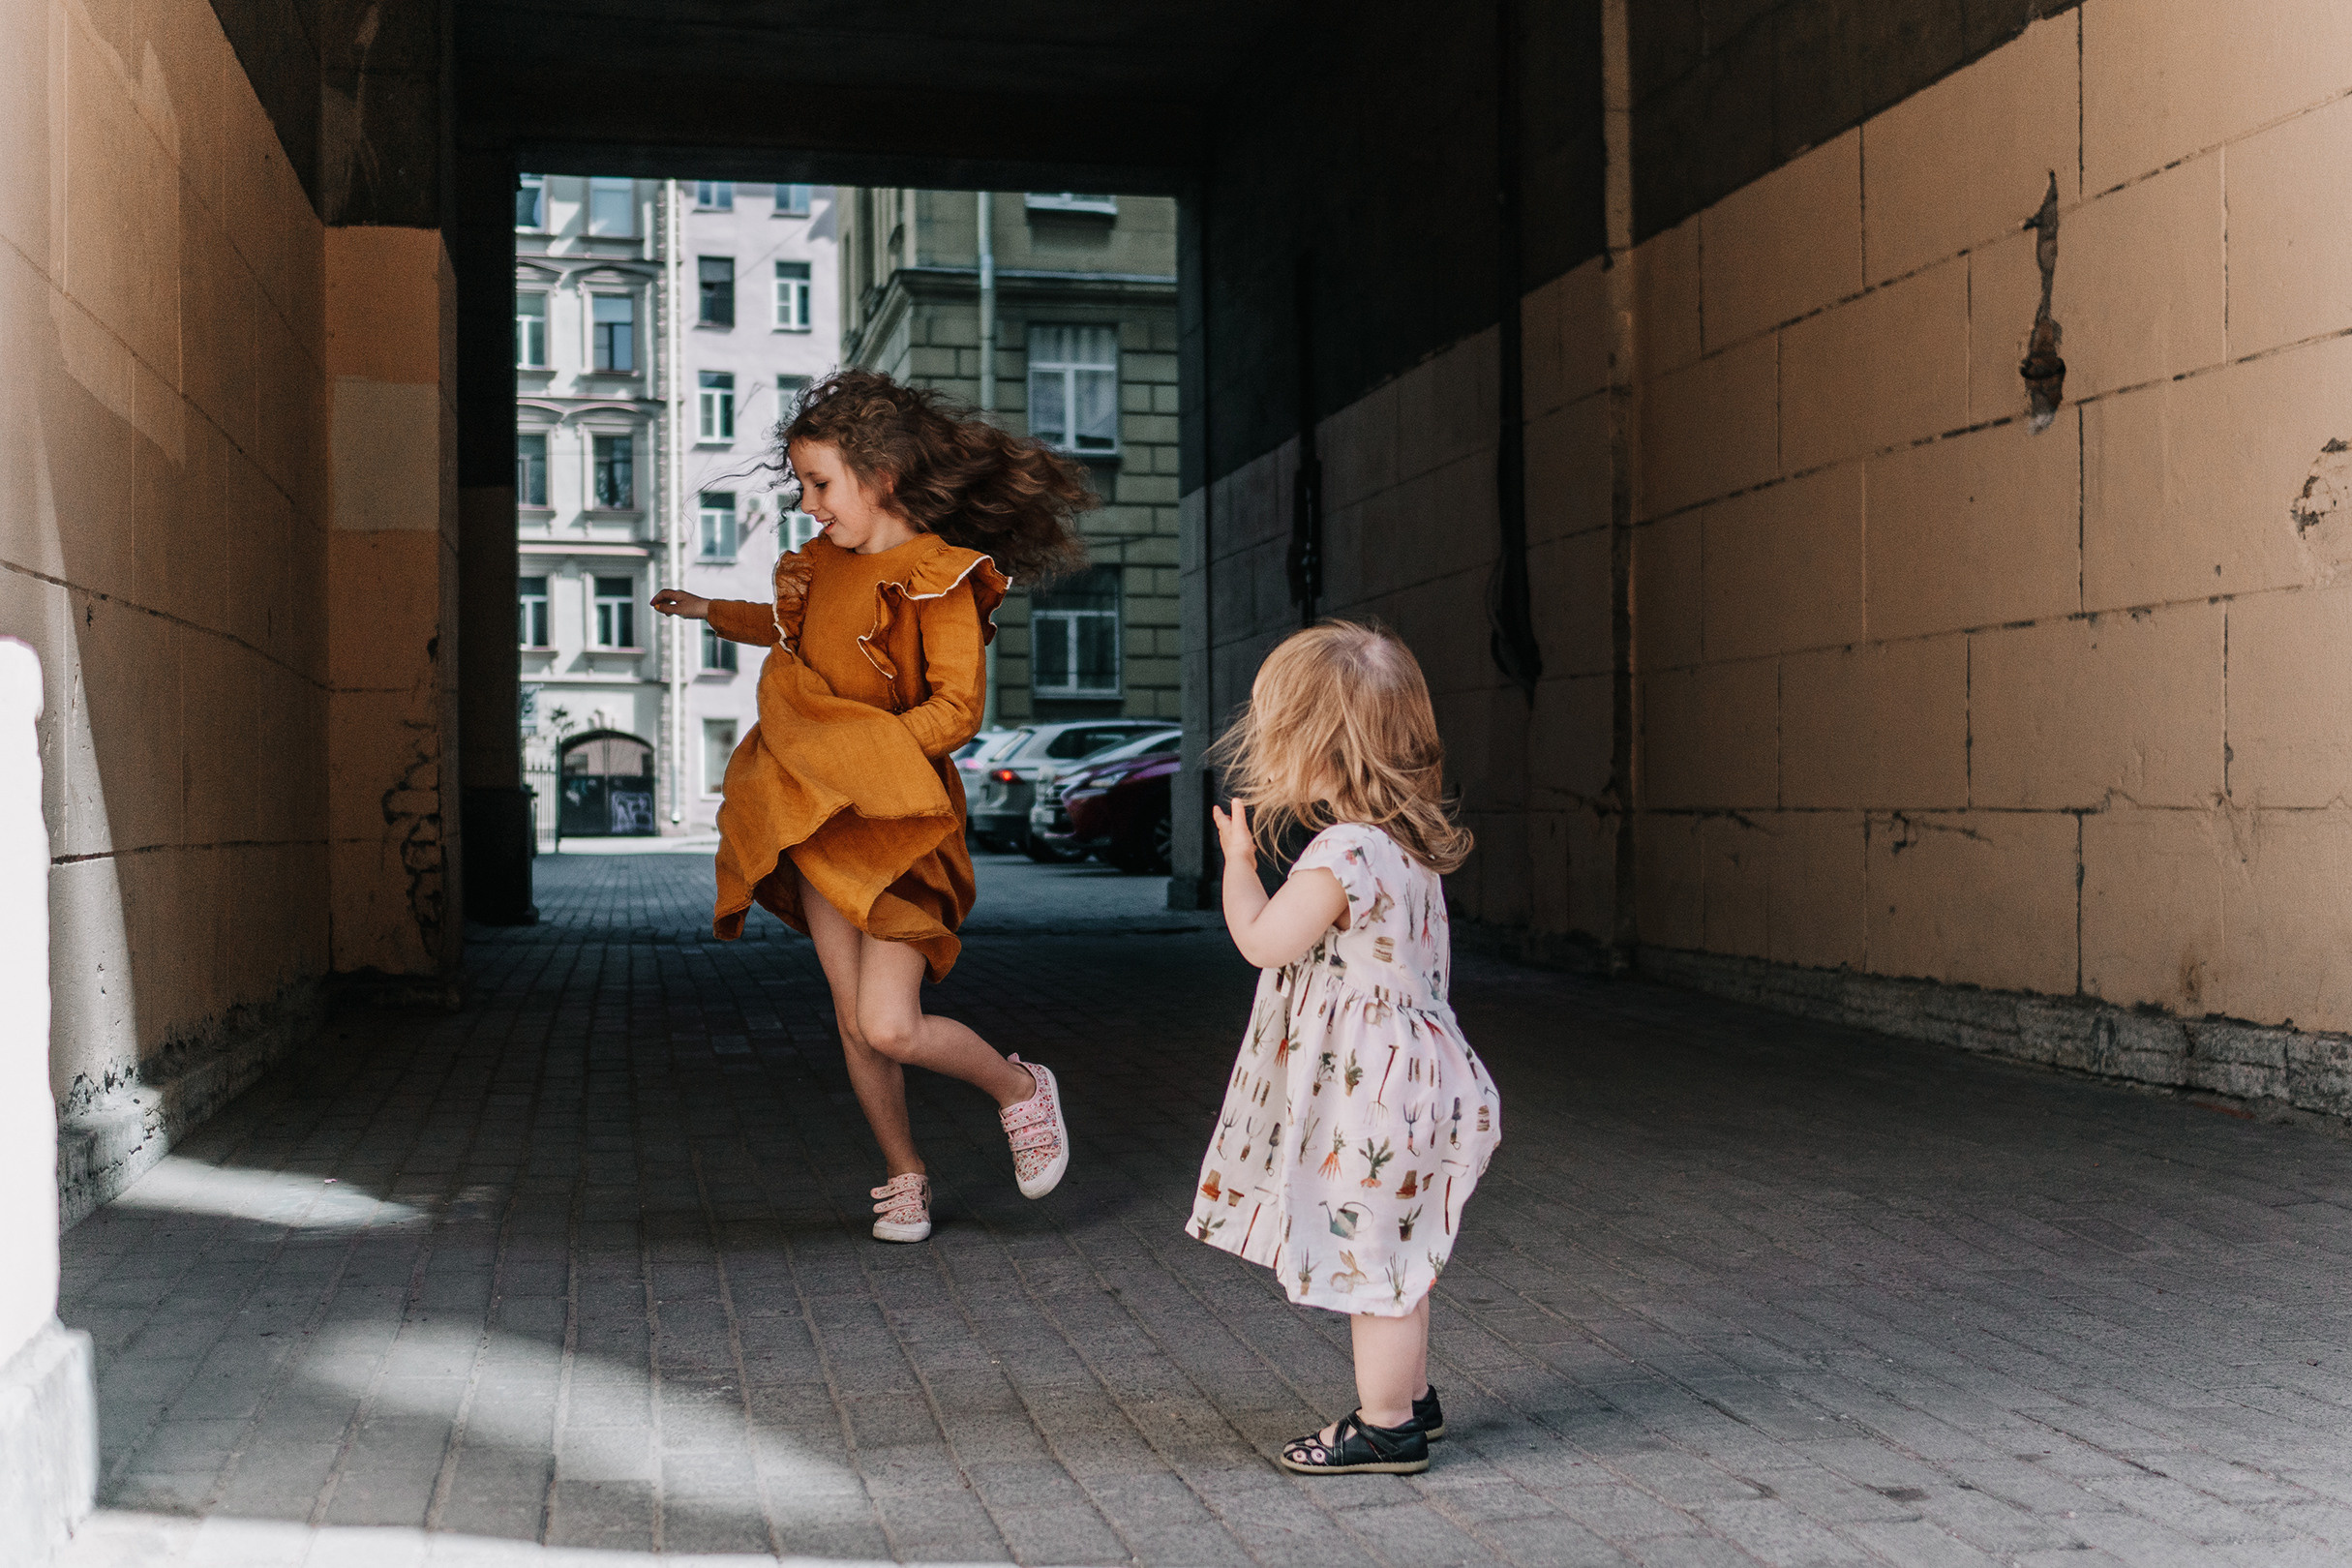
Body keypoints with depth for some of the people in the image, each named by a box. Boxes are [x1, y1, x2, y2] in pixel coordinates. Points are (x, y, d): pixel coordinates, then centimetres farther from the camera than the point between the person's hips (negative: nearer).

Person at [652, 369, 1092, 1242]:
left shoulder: (938, 579, -13)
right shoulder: (828, 563, 10)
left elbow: (956, 709, -19)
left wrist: (866, 753, -22)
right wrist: (712, 612, 40)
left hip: (895, 819, -7)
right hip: (819, 817, 7)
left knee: (891, 1027, -14)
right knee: (853, 1021, 6)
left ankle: (1020, 1089, 13)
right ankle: (905, 1177, 23)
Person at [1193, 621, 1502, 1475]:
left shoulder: (1344, 851, -23)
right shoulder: (1404, 844, 8)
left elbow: (1264, 941, -17)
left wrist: (1238, 860, -1)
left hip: (1369, 1093, -10)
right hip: (1395, 1077, 10)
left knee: (1369, 1251, 0)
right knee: (1386, 1256, 20)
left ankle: (1386, 1426, 9)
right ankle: (1409, 1396, 32)